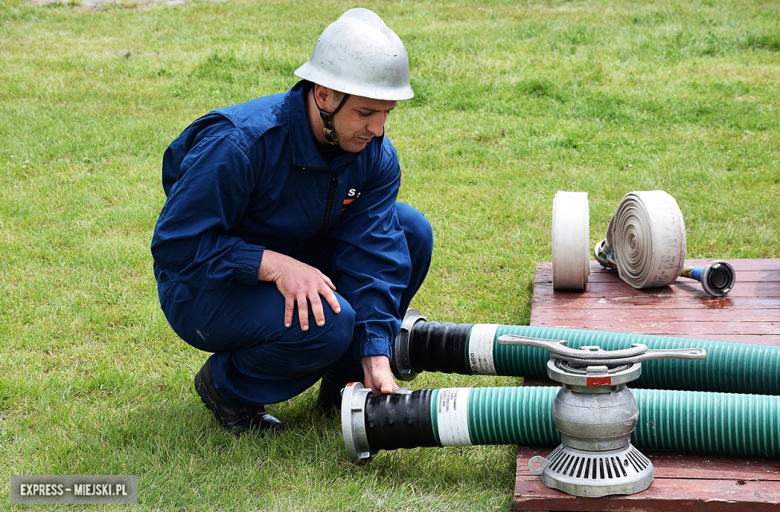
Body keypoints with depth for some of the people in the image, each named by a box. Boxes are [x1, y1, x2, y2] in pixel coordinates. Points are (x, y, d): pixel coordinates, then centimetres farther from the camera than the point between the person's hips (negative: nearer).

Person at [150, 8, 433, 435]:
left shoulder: (376, 156, -10)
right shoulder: (238, 143, -30)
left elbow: (372, 256, -15)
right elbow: (176, 244, -27)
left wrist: (376, 359, -25)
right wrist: (274, 264, -38)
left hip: (292, 265, 7)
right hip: (206, 288, -6)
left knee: (411, 230, -10)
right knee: (326, 321, -33)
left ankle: (346, 374, 5)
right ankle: (227, 384, -3)